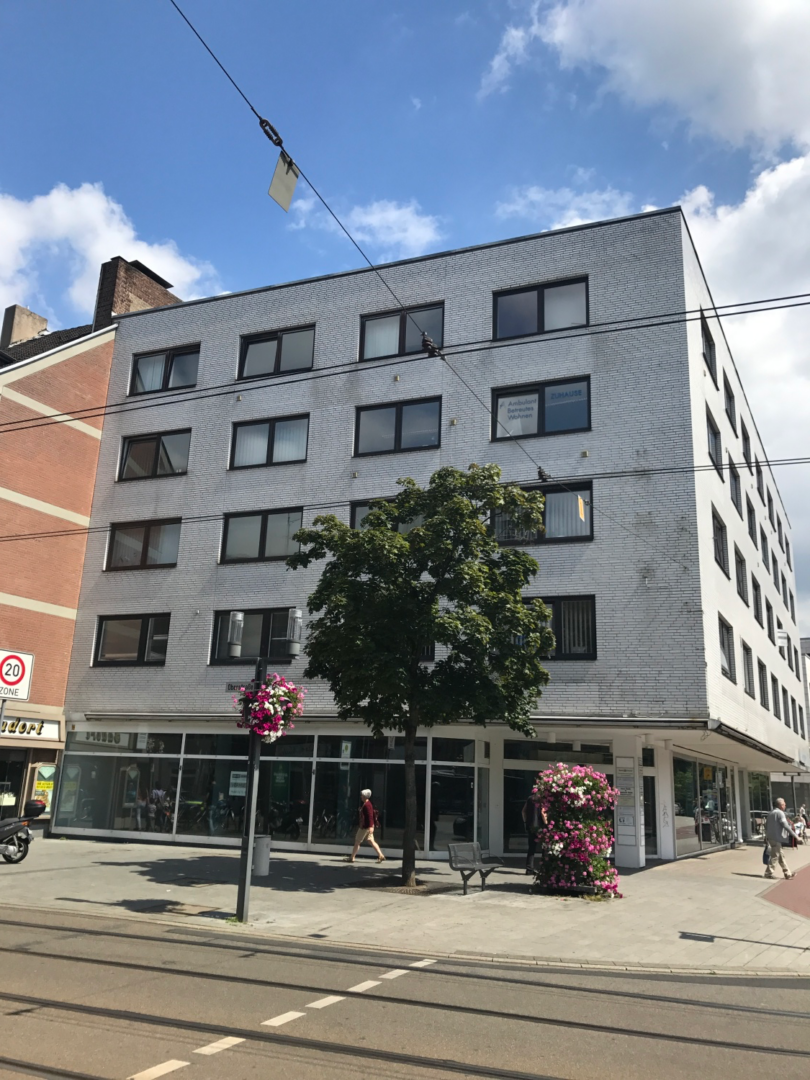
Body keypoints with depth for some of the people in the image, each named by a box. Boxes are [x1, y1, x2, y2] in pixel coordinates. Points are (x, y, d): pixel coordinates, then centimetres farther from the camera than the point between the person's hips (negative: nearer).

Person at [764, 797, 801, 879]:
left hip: (770, 837, 9)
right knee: (774, 856, -2)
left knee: (781, 856, 14)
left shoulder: (771, 813, 16)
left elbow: (766, 825, 21)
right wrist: (795, 835, -17)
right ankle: (768, 872, 2)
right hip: (776, 838, -9)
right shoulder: (780, 813, -12)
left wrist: (767, 835, 28)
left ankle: (787, 873, 18)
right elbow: (785, 826, -20)